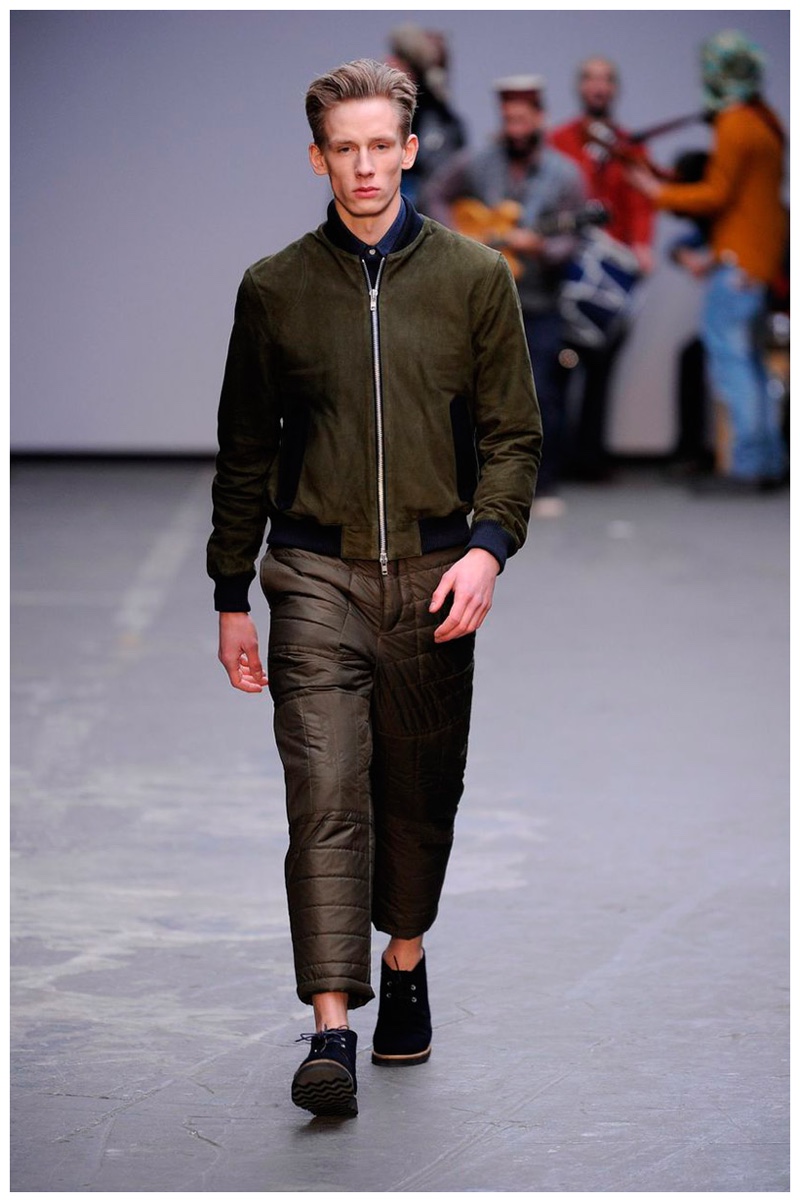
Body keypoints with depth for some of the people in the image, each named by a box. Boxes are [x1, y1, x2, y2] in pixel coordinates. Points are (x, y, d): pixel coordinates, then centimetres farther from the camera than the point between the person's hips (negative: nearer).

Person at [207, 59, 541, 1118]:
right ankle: (331, 1031, -14)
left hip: (432, 577, 1)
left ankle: (406, 962, 35)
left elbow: (512, 433, 5)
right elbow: (246, 453, 11)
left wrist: (488, 546, -12)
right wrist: (232, 596, 10)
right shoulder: (275, 289, 5)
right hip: (317, 574, -1)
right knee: (326, 796, -11)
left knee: (420, 797, 10)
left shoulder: (474, 277, 5)